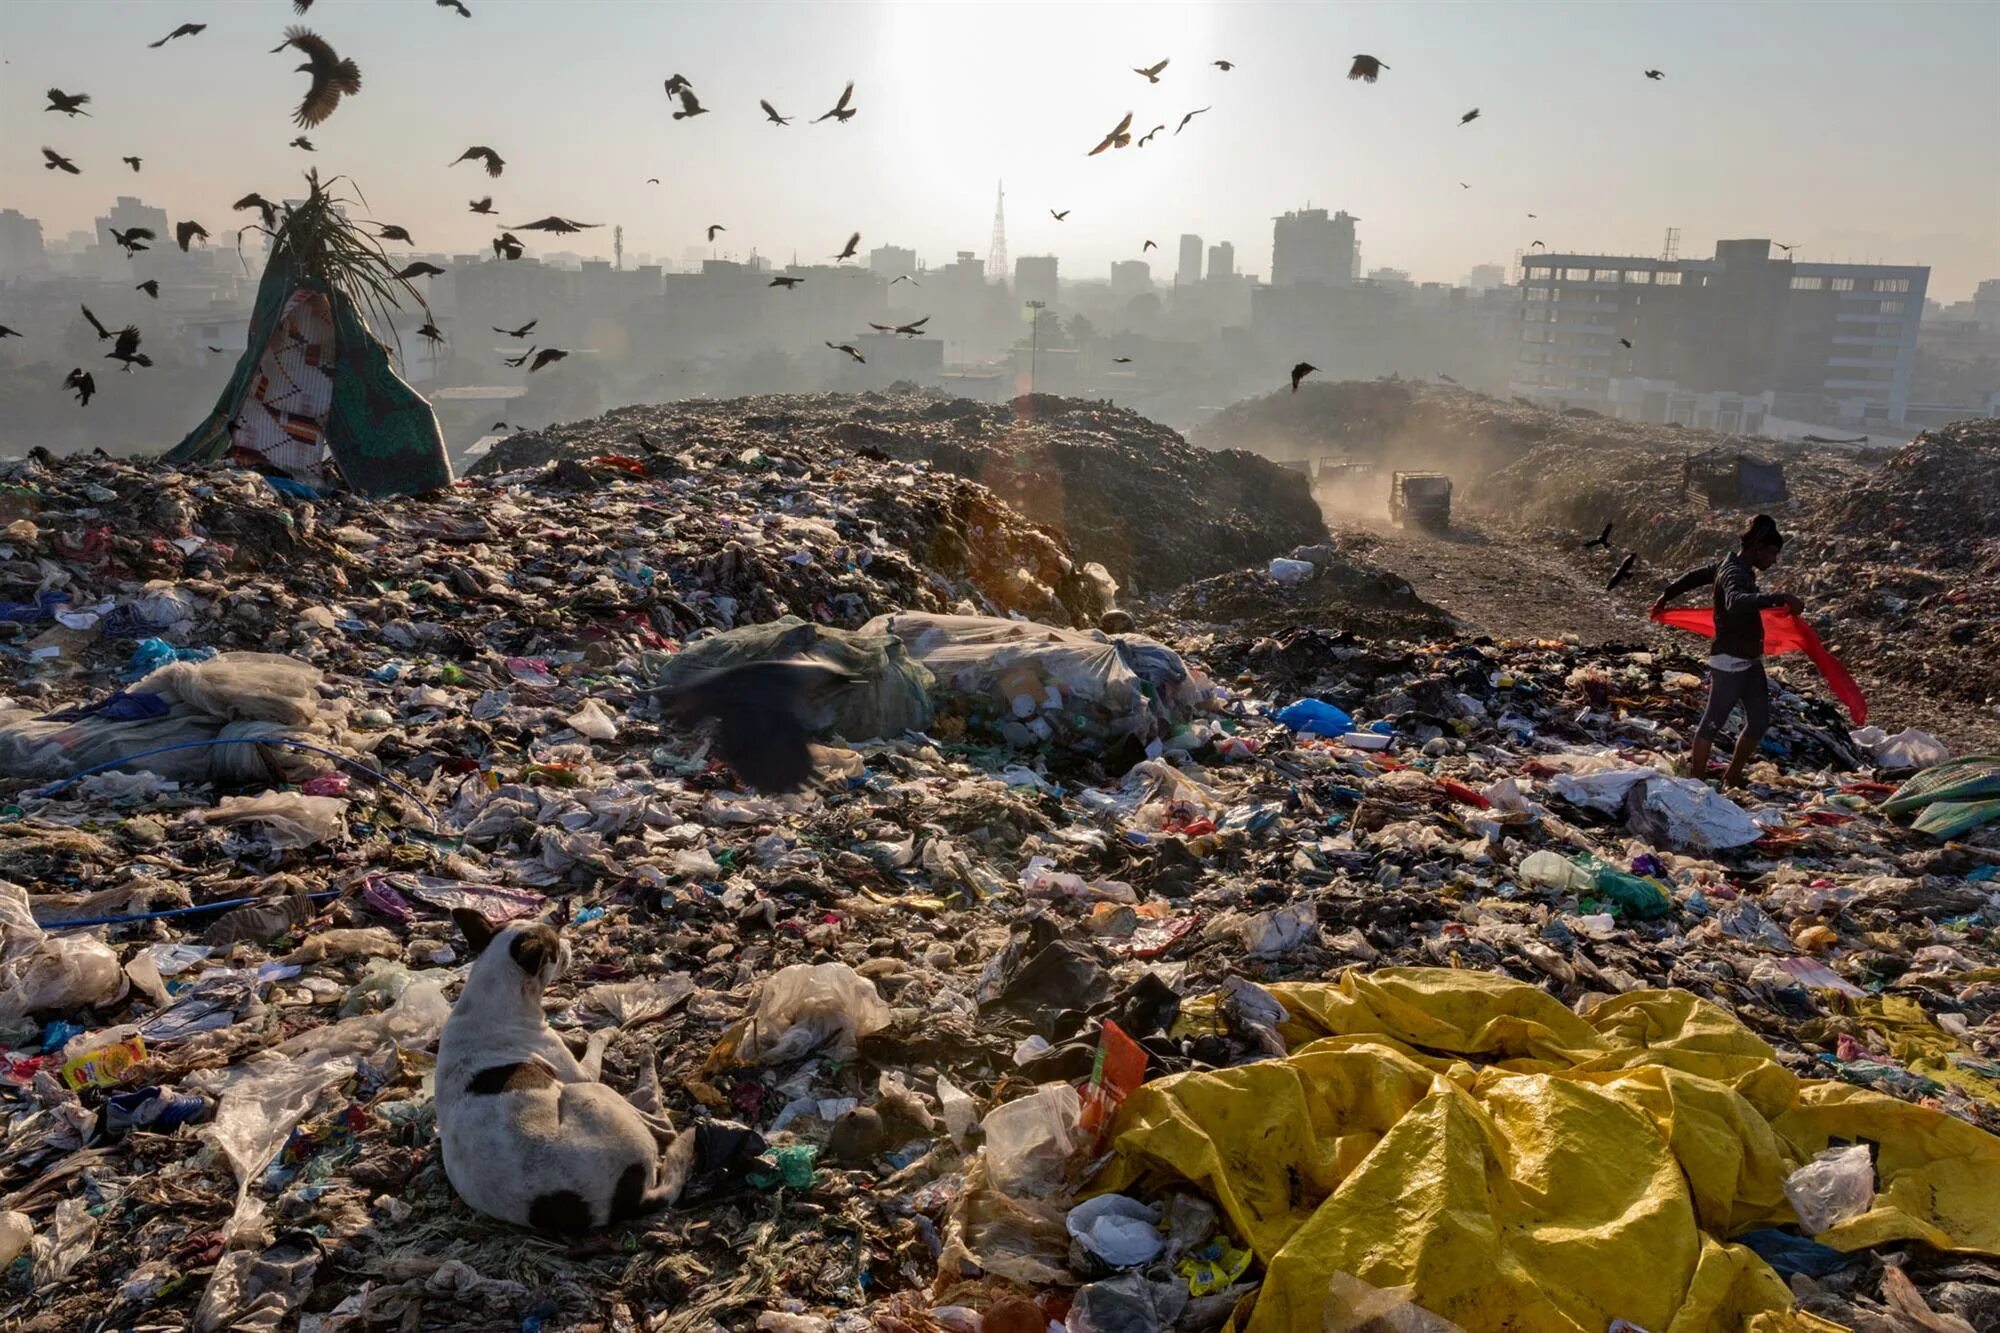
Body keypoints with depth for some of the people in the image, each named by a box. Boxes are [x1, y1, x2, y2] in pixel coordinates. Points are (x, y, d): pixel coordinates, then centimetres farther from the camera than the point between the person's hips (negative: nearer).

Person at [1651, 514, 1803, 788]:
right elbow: (1736, 602, -44)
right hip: (1730, 662, -10)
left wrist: (1667, 595, 38)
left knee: (1760, 720, 14)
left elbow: (1695, 575, 24)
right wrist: (1779, 598, -50)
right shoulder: (1734, 573, -20)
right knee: (1712, 723, -2)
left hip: (1748, 661, 10)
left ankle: (1733, 777, 25)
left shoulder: (1733, 566, 9)